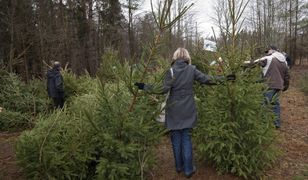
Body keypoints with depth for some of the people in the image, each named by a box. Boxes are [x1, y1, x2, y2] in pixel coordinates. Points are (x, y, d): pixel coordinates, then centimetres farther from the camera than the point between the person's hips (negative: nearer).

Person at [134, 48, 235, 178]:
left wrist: (144, 86, -10)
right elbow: (206, 79, -1)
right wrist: (224, 78, 10)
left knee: (176, 139, 13)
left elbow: (164, 89, -15)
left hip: (174, 111, -1)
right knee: (186, 139, 10)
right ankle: (188, 169, 16)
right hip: (187, 111, 1)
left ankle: (179, 166, 26)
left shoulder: (171, 71, -7)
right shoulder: (192, 69, -2)